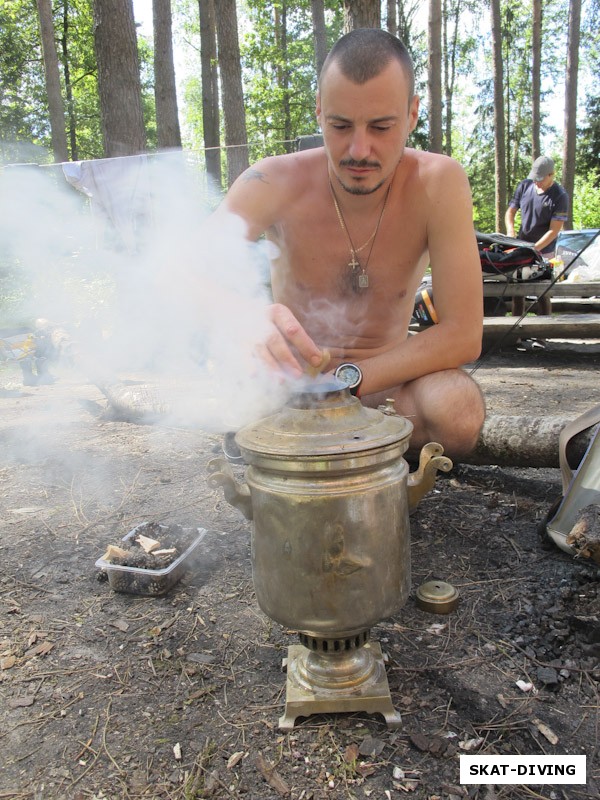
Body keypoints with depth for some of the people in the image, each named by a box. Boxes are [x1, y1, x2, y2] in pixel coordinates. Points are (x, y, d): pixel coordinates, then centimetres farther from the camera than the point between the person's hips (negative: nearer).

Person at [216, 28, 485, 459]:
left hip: (388, 377, 1)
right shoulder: (276, 182, -15)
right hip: (290, 374, 0)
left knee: (458, 407, -30)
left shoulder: (439, 184, -15)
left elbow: (463, 335, -19)